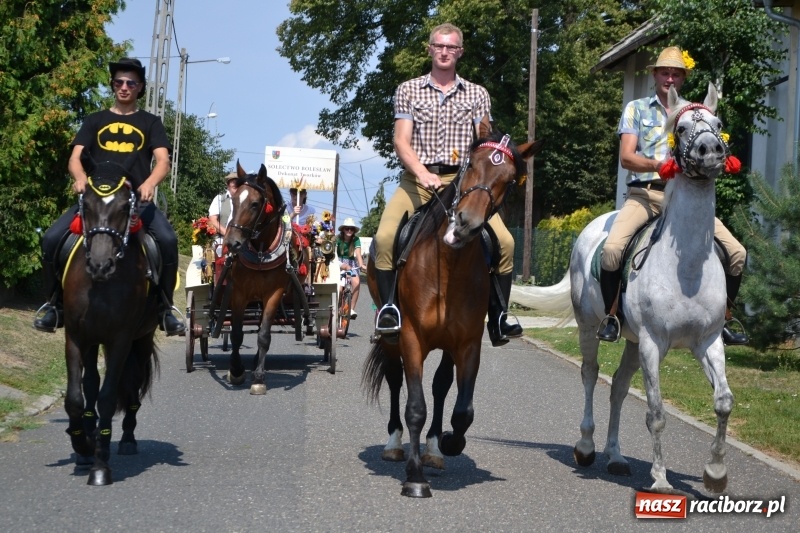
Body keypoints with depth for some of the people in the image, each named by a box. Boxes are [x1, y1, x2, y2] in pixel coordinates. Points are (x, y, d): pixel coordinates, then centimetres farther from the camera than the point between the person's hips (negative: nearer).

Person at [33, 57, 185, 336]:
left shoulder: (150, 122, 15)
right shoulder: (95, 121, 18)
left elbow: (163, 161, 1)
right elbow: (75, 157, 7)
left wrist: (149, 183, -23)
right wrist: (80, 178, -19)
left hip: (136, 199, -1)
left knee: (168, 239, -31)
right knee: (51, 239, -21)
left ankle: (165, 306, -16)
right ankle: (55, 303, -1)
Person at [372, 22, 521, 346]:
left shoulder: (477, 95, 13)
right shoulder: (409, 91, 9)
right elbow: (401, 141, -1)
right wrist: (422, 174, -20)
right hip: (417, 179, -1)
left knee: (504, 241, -18)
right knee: (385, 237, -27)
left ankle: (497, 318, -7)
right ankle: (389, 308, -15)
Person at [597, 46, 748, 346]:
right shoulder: (637, 109, 10)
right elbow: (626, 158, -2)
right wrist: (657, 165, -21)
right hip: (644, 192, -3)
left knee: (737, 252, -10)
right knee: (612, 248, -30)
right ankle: (609, 315, -8)